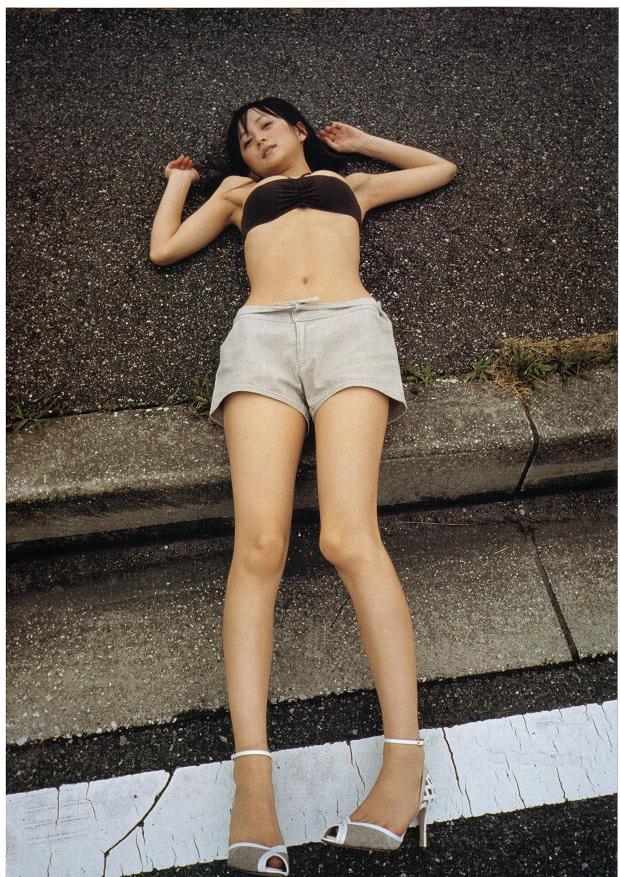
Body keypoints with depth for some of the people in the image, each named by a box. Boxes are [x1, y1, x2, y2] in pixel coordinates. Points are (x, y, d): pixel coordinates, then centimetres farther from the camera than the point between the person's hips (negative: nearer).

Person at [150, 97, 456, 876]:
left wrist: (361, 141, 46)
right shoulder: (238, 192, 38)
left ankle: (406, 760, -27)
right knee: (258, 544, -23)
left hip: (348, 325, 0)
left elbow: (442, 168, 45)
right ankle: (252, 779, -28)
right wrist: (180, 182, 45)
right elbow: (163, 249, 30)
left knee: (348, 536, -25)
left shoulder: (349, 183, 37)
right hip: (261, 336, 1)